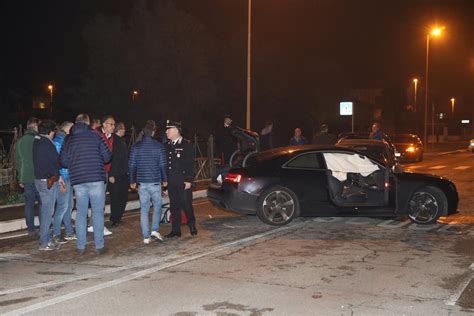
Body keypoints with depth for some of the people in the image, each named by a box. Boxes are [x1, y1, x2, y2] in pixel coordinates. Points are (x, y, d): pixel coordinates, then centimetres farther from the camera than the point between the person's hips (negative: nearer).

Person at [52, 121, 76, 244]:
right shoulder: (57, 142, -10)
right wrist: (60, 181, -18)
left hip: (69, 177, 8)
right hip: (62, 179, -8)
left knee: (69, 205, 12)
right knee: (63, 206, -4)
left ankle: (69, 232, 21)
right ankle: (56, 234, 7)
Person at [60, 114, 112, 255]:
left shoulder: (69, 139, 6)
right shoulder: (95, 136, 0)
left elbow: (63, 161, 3)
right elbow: (107, 157, 0)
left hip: (78, 181, 2)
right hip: (96, 179, -2)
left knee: (81, 213, 11)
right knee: (98, 213, 4)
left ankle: (81, 246, 12)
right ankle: (99, 245, 5)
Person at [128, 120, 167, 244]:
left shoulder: (136, 146, 1)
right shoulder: (159, 146, -4)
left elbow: (131, 165, 2)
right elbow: (162, 164, -4)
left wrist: (132, 181, 12)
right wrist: (164, 179, 8)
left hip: (141, 182, 2)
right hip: (155, 181, -2)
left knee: (144, 209, 5)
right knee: (157, 205, 15)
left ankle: (146, 236, 6)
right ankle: (155, 230, 3)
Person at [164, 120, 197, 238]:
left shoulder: (187, 145, -5)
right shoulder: (167, 146, 11)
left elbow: (190, 164, -9)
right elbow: (165, 163, 13)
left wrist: (189, 180, -14)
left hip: (183, 181, -5)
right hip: (171, 182, 6)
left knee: (186, 205, 1)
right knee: (174, 206, 9)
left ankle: (192, 227, 19)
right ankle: (176, 230, 15)